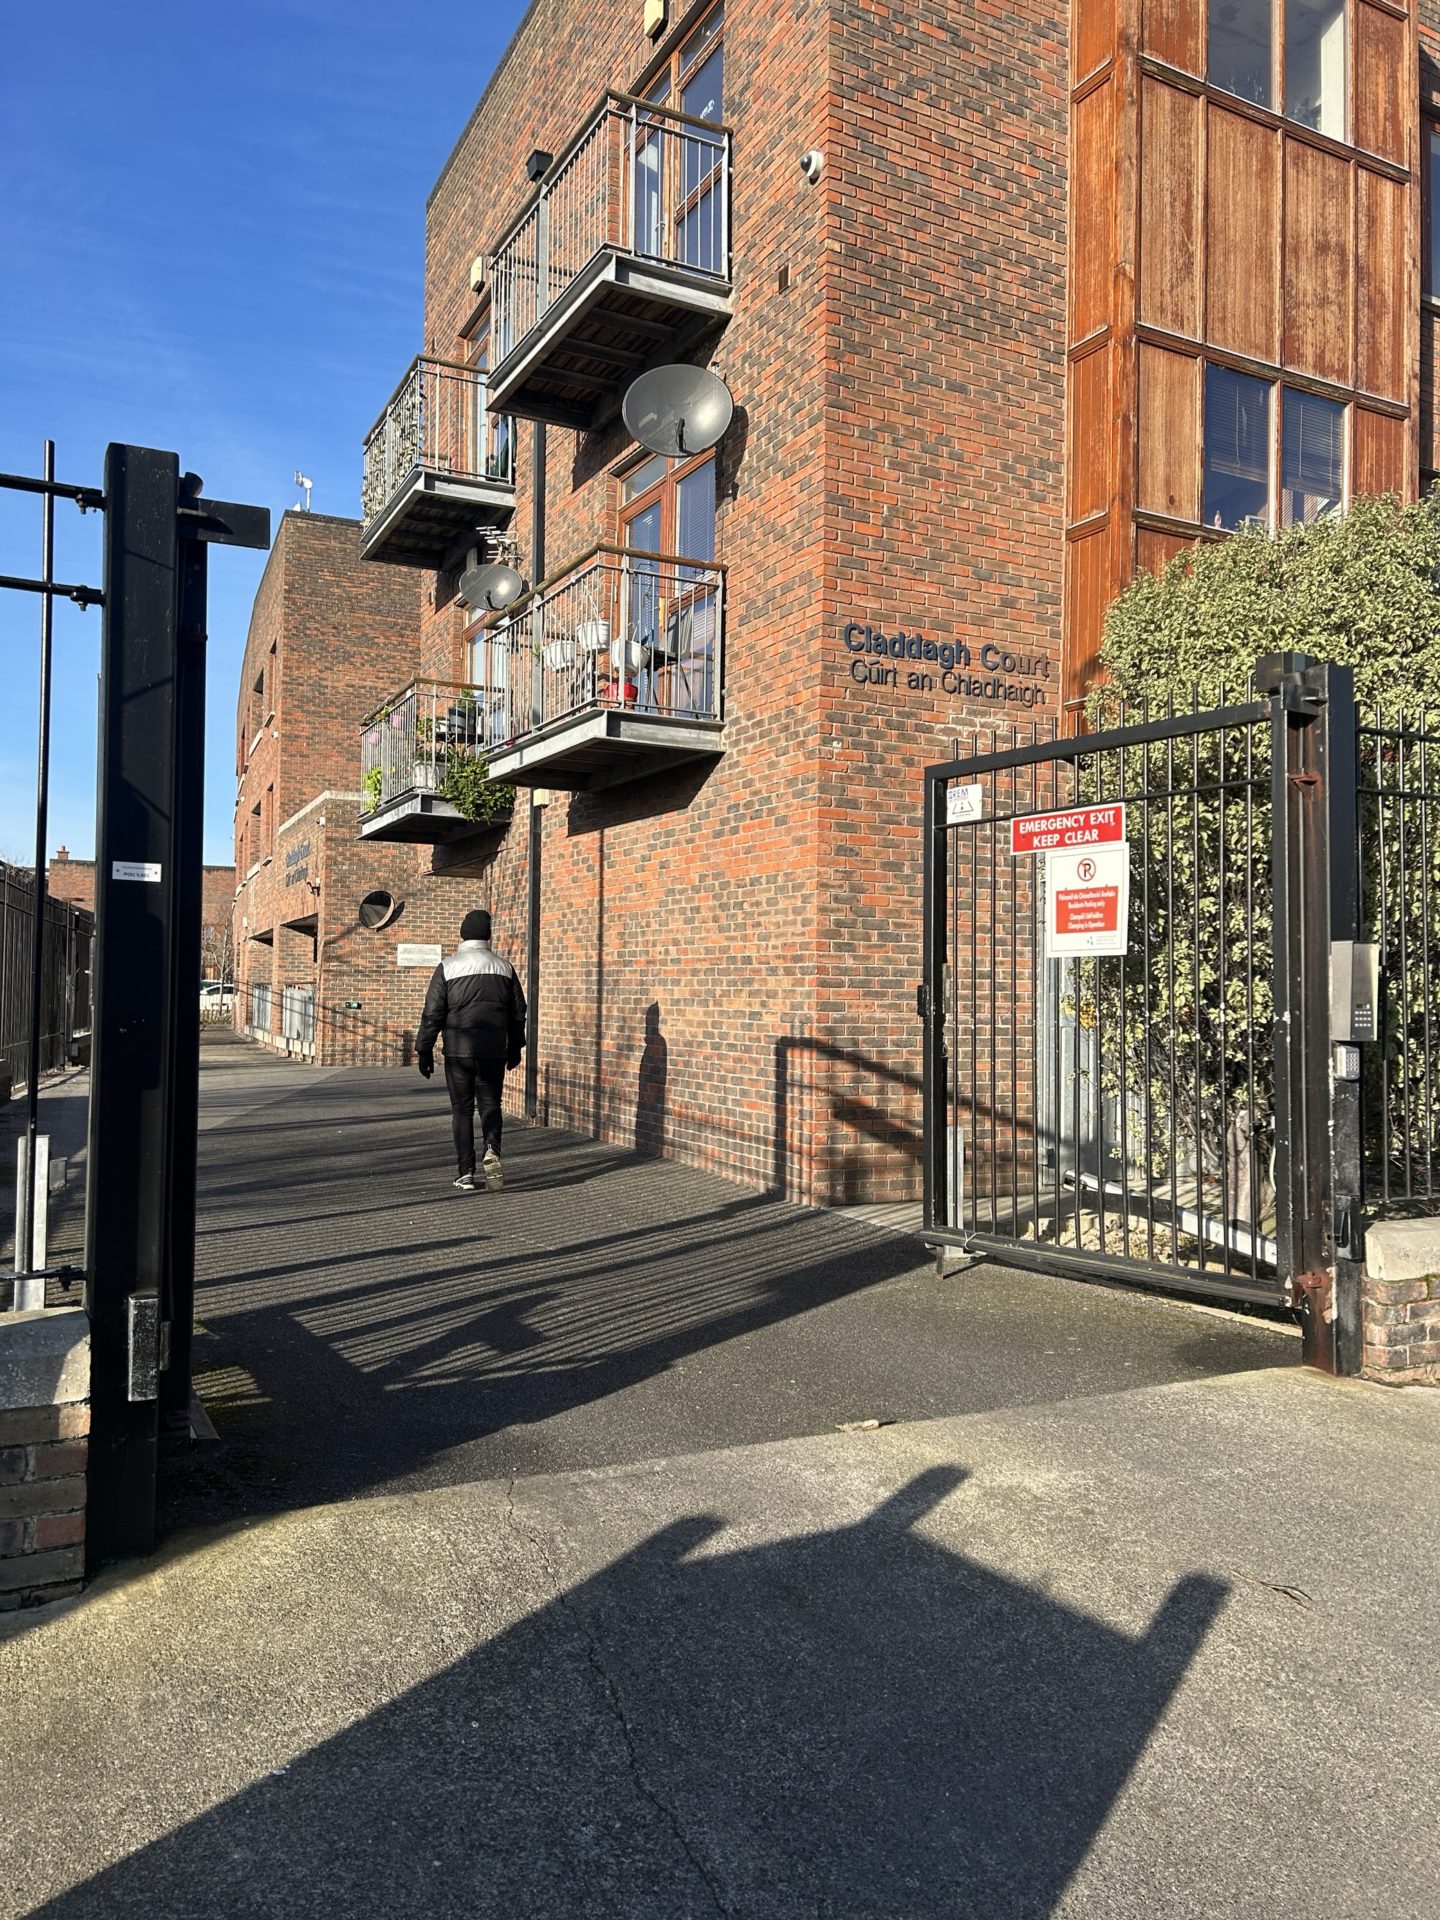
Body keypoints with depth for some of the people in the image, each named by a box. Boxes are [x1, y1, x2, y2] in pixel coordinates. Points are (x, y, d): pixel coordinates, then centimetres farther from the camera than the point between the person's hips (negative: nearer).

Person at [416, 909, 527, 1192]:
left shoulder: (447, 968, -2)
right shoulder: (504, 968, 6)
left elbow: (432, 1014, -4)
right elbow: (518, 1012, 11)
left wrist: (424, 1051, 3)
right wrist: (515, 1047, 21)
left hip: (458, 1052, -1)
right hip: (494, 1052, 2)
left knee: (462, 1110, 7)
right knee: (490, 1105, 10)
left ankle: (467, 1173, 6)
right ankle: (491, 1150, -17)